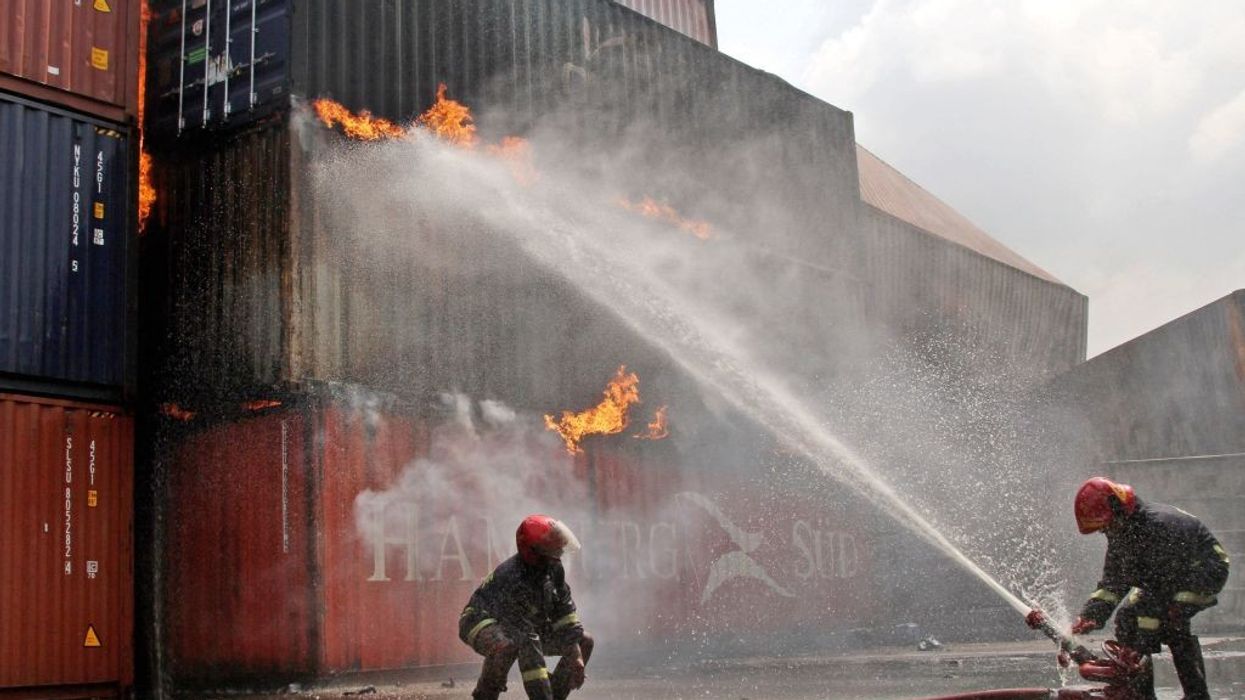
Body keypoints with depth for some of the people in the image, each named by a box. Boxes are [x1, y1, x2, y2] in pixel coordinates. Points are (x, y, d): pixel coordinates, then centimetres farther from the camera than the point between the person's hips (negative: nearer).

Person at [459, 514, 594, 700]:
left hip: (527, 624, 8)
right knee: (507, 646, -42)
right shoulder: (513, 580, -37)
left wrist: (576, 653, -13)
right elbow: (528, 648, -40)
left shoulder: (553, 568, -15)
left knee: (585, 642, -1)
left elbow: (564, 608, -4)